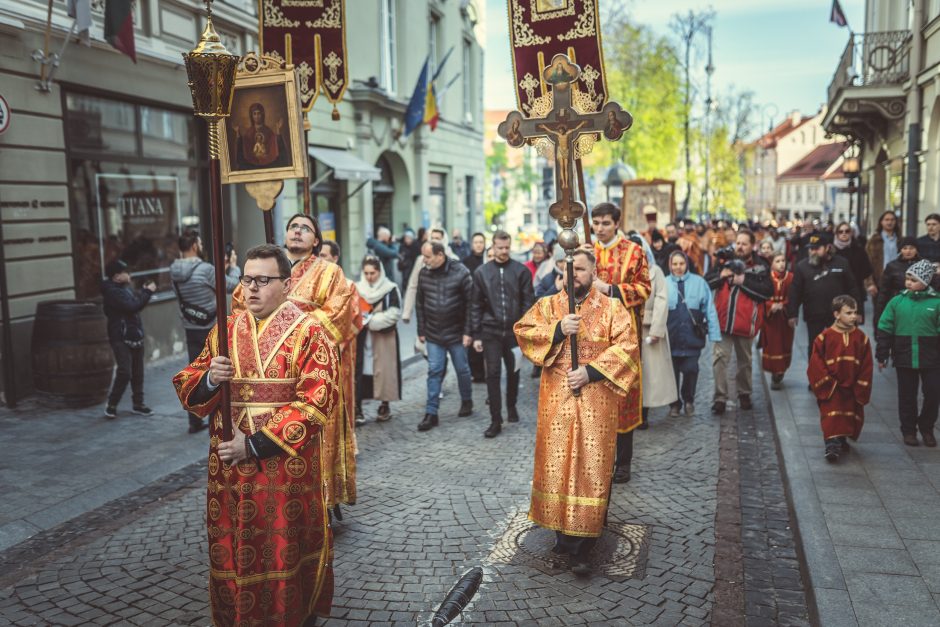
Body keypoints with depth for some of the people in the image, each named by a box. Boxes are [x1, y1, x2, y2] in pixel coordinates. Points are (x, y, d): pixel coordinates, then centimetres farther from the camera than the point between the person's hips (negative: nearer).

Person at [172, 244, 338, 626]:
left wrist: (256, 444, -17)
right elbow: (187, 389, 8)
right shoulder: (225, 330, 8)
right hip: (229, 466, 4)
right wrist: (209, 379, -16)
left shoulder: (308, 333, -8)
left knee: (285, 554, 7)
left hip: (287, 468, -4)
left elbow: (316, 403, -15)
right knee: (231, 554, 11)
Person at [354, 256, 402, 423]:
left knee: (383, 369, 2)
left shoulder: (391, 289, -3)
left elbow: (395, 312, -9)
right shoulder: (357, 289, 7)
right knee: (359, 369, -3)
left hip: (384, 336, -2)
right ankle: (357, 407, 1)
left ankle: (385, 405, 15)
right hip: (361, 336, 2)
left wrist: (373, 320, -13)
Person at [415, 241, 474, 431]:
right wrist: (421, 330, 5)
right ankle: (431, 413, 6)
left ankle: (467, 401, 34)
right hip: (433, 334, 2)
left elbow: (470, 303, -10)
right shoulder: (423, 273, 0)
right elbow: (419, 304, 6)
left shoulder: (460, 272, -12)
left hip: (456, 333, -2)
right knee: (434, 371, 2)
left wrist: (468, 331, -11)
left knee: (462, 369, 12)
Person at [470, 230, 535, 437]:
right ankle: (496, 420, 2)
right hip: (491, 331, 0)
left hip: (514, 331, 0)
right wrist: (476, 335, 0)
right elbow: (476, 306, 4)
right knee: (493, 374, -2)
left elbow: (528, 302, 0)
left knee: (513, 372, 14)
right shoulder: (481, 272, 3)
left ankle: (511, 407, 36)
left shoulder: (521, 271, 0)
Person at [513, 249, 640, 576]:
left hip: (596, 400, -2)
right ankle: (563, 528, 22)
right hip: (556, 400, 2)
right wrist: (558, 329, -16)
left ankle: (581, 546, 3)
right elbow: (522, 331, -2)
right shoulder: (548, 305, 9)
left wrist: (590, 371, -15)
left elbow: (627, 345, -7)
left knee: (591, 466, -3)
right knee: (556, 462, 4)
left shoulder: (612, 308, 4)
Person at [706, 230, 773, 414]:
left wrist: (744, 281, -17)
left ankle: (744, 394, 31)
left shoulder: (761, 267, 0)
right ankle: (720, 398, -1)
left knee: (745, 361, 15)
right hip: (723, 321, 1)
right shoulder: (724, 261, 6)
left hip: (746, 322, 0)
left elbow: (768, 291, -12)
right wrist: (720, 276, -14)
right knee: (720, 358, -5)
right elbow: (706, 282, 4)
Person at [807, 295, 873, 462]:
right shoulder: (825, 336, -9)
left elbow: (866, 367, 3)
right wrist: (825, 382, -9)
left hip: (852, 389, 3)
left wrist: (861, 389, 0)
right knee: (831, 416, -11)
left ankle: (842, 440, 33)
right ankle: (832, 445, -13)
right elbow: (816, 362, -6)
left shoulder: (861, 338, -1)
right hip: (830, 388, -3)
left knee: (850, 416, 13)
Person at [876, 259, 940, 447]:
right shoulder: (897, 301, -1)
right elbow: (884, 330, 2)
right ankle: (909, 430, 25)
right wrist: (882, 355, 2)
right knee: (907, 396, 10)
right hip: (904, 359, 1)